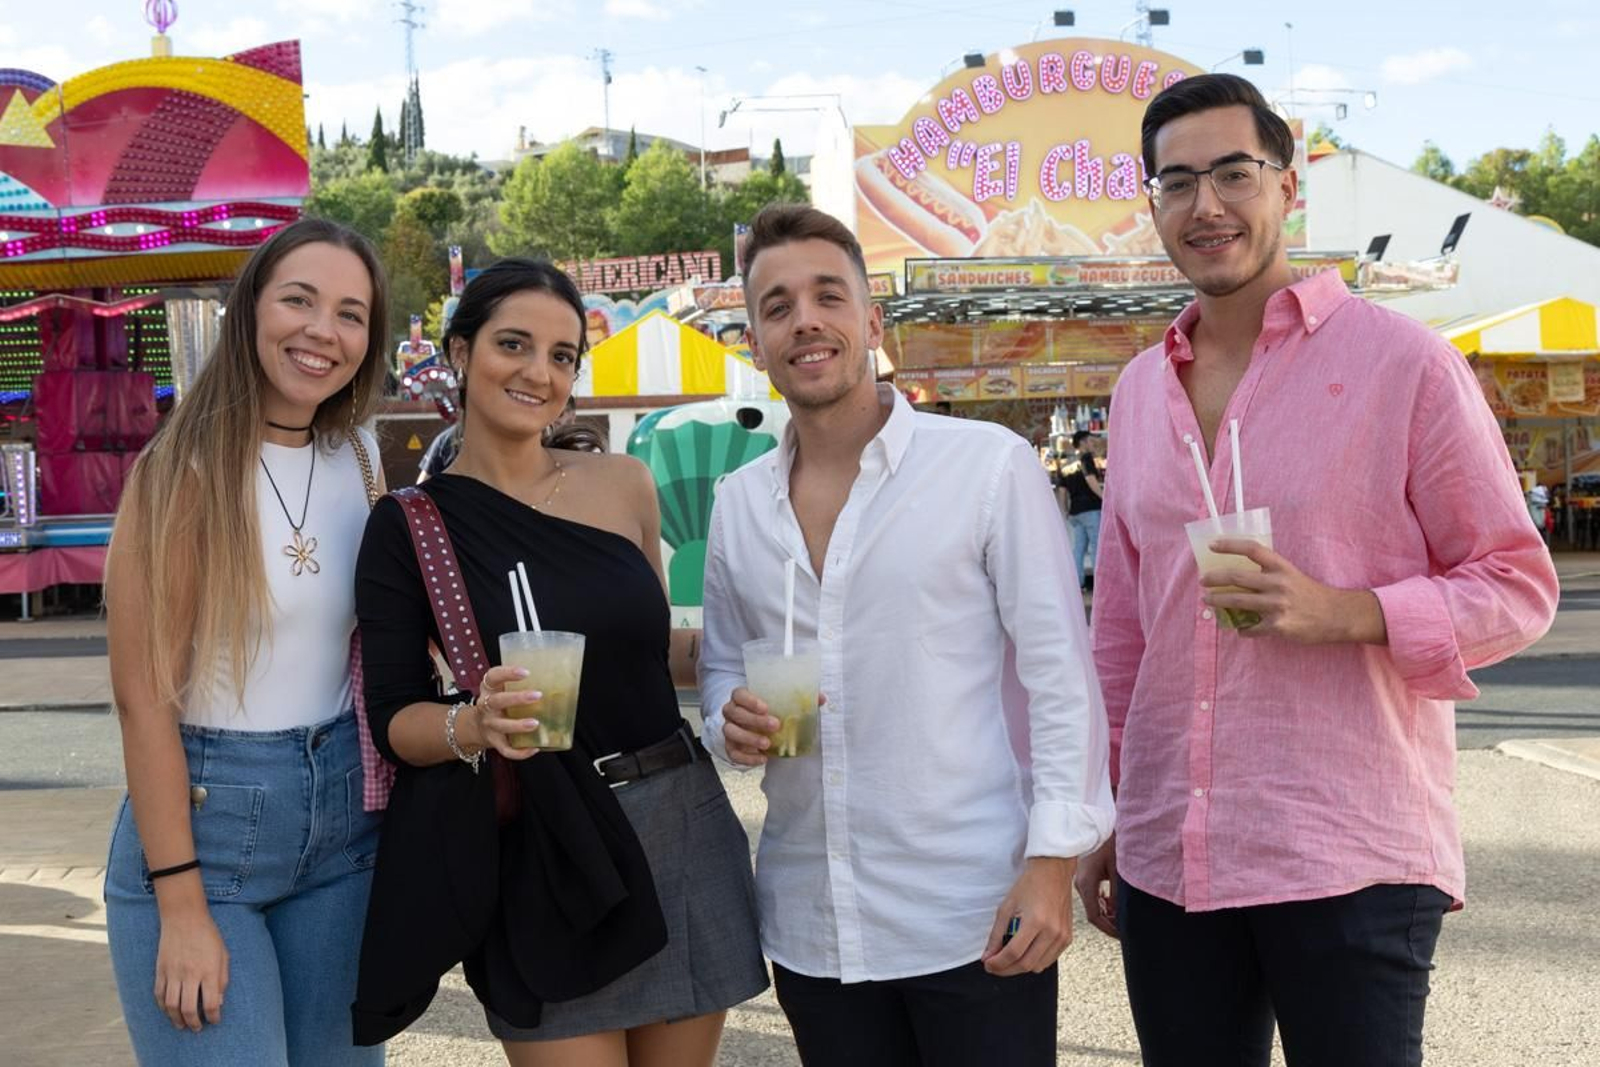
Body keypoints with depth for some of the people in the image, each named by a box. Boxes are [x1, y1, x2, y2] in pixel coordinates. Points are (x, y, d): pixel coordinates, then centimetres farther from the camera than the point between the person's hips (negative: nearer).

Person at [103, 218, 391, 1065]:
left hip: (342, 814, 6)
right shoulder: (185, 468, -12)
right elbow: (144, 698, -14)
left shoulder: (359, 459, 5)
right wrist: (182, 910, -16)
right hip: (204, 814, -6)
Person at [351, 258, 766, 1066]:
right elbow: (392, 720, -6)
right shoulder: (409, 527, -5)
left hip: (682, 826, 3)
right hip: (541, 860, -3)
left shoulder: (624, 484, 3)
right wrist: (475, 724, -25)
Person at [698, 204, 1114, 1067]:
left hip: (975, 916, -4)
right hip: (809, 926, 4)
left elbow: (1059, 671, -7)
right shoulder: (737, 502, 7)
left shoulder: (991, 464, -6)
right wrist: (732, 720, -5)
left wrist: (1053, 858, -13)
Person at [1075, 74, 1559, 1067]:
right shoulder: (1141, 389, 10)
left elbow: (1518, 584, -3)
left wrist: (1339, 612, -19)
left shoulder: (1404, 362, -5)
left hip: (1351, 861, -4)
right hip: (1166, 861, 5)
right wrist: (1108, 820, 16)